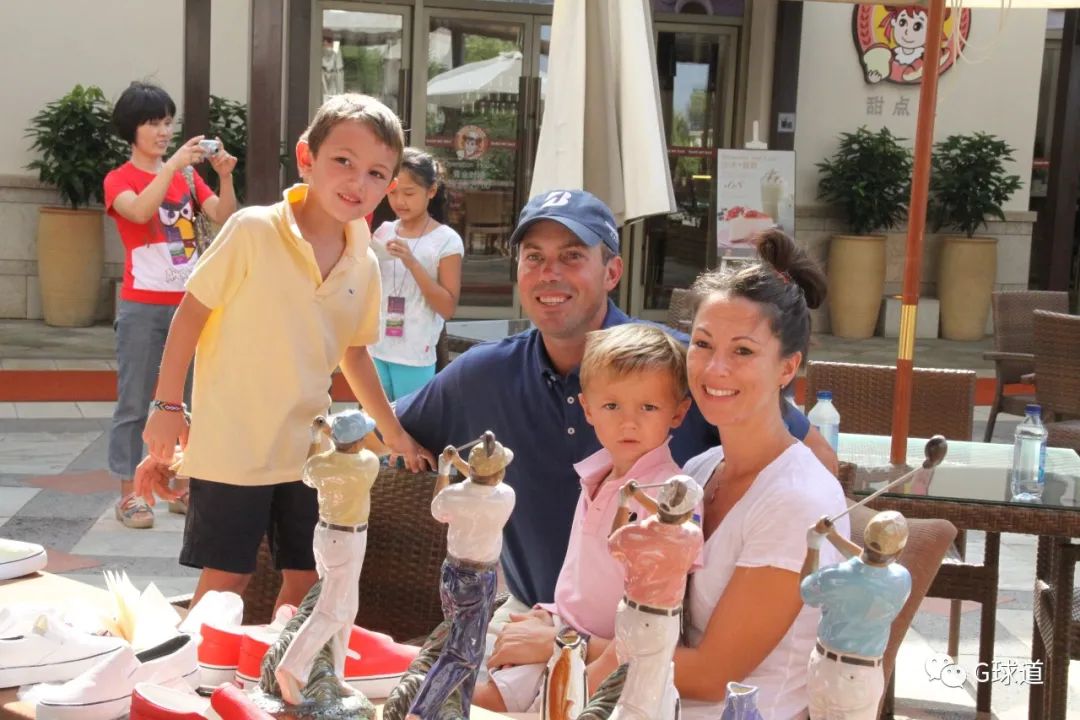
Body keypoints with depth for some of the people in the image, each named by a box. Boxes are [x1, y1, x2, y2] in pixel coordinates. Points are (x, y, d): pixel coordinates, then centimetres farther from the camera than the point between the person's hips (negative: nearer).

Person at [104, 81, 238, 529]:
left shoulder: (188, 176, 9)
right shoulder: (119, 180, -3)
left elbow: (225, 220, -1)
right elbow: (140, 211, -25)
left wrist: (225, 177, -16)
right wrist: (173, 164, -29)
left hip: (189, 304, 4)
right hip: (143, 306, -4)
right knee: (134, 402, -1)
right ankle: (129, 494, 5)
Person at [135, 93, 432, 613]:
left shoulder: (364, 265, 2)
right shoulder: (254, 231, -14)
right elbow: (192, 311, -7)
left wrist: (393, 431, 17)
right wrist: (167, 403, -7)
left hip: (309, 451, 5)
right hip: (233, 446, -5)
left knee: (306, 581, 12)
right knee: (226, 580, 2)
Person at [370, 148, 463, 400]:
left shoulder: (446, 240, -8)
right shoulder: (383, 232, 6)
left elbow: (448, 308, -12)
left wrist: (412, 263, -20)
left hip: (415, 357, -4)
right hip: (375, 350, 5)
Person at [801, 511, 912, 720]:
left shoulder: (833, 578, -21)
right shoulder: (902, 581, -16)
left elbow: (807, 593, 5)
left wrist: (813, 546, 12)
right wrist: (833, 536, 9)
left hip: (822, 664, 2)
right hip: (857, 677, -2)